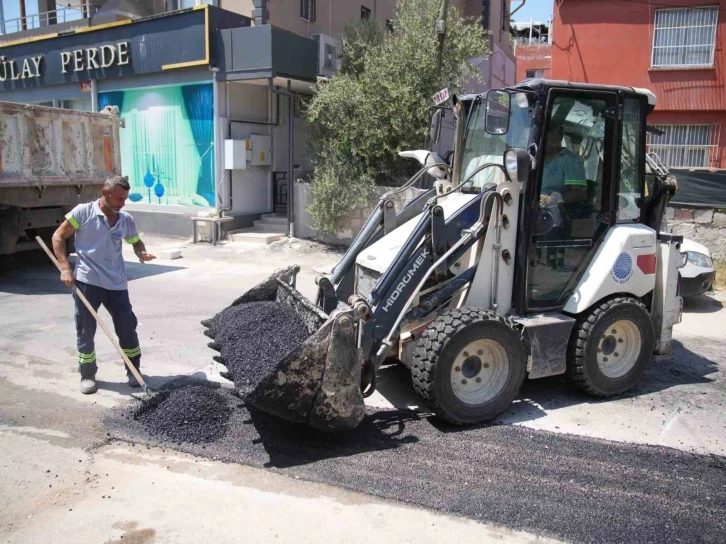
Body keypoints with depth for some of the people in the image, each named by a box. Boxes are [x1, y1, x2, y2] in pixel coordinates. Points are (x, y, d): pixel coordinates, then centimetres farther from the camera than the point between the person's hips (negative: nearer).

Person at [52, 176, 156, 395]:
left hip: (116, 284, 3)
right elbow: (58, 236, 0)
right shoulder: (83, 212, -5)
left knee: (127, 327, 5)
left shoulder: (126, 220, 6)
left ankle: (133, 370, 23)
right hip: (86, 281, -3)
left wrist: (142, 253, -3)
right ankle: (87, 375, 20)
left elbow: (136, 242, 22)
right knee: (85, 331, 5)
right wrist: (65, 267, -9)